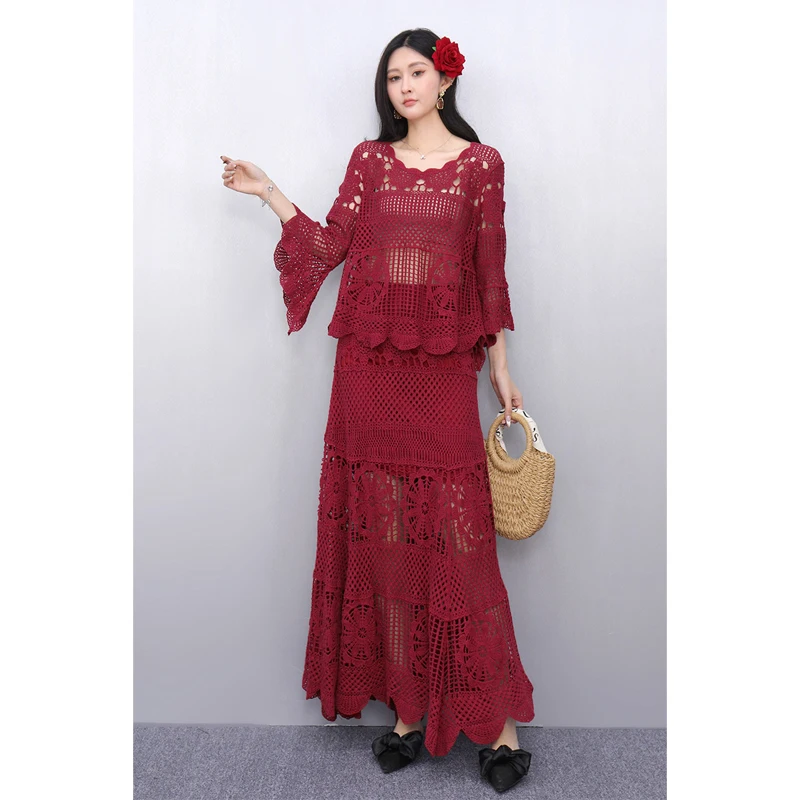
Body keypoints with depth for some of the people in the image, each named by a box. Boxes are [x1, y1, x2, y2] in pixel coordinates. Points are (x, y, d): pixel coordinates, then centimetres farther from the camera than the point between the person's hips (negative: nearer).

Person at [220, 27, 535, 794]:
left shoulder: (480, 163, 8)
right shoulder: (369, 160, 14)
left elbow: (490, 269, 6)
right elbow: (329, 245, 8)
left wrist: (501, 363, 4)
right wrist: (269, 194, 5)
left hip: (443, 366, -2)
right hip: (369, 362, 3)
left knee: (455, 539, -3)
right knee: (382, 536, 5)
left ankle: (496, 722, 13)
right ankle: (407, 709, 21)